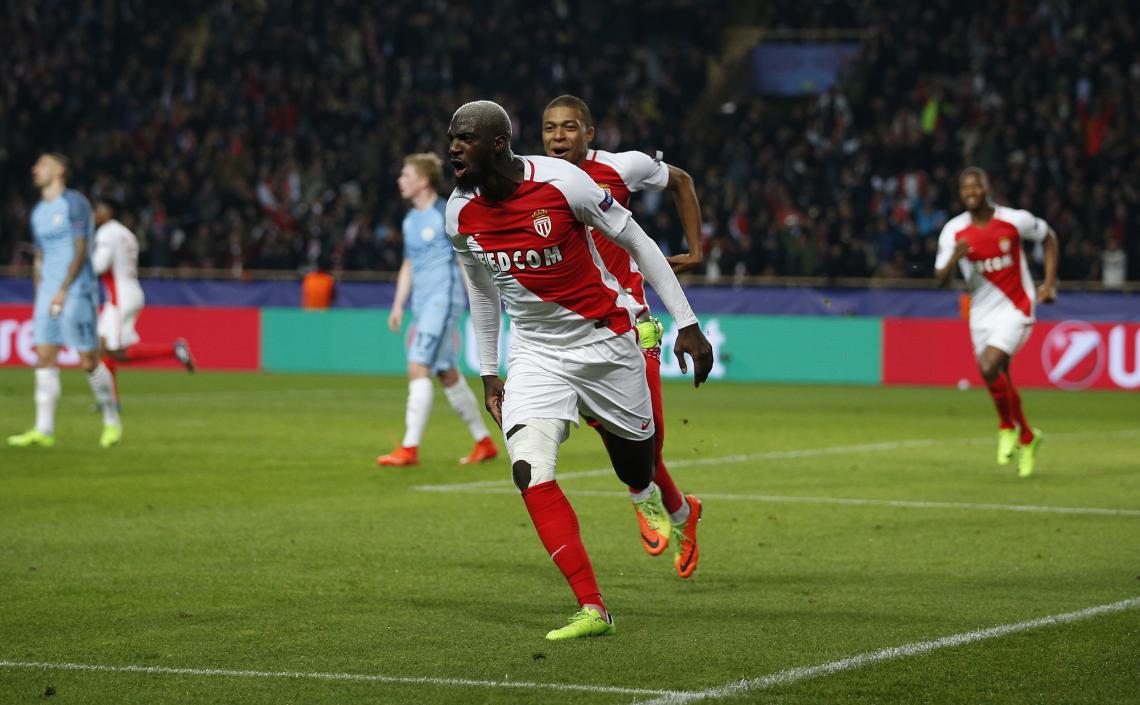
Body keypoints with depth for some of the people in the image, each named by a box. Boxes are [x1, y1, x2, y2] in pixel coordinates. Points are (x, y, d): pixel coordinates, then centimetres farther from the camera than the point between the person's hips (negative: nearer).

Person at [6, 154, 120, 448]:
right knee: (44, 359, -3)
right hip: (48, 291, 7)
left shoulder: (74, 202, -7)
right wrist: (40, 298, 15)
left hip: (77, 291, -7)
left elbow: (81, 251, -13)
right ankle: (43, 430, -6)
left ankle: (112, 421, 11)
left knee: (88, 361, -5)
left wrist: (63, 291, -18)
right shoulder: (38, 212, 16)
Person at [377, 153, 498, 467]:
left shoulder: (447, 215, -10)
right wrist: (398, 305, 17)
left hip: (444, 299, -9)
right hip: (423, 301, 9)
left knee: (418, 367, -16)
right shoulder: (410, 220, 15)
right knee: (447, 374, 11)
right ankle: (484, 443, 21)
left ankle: (410, 448, -18)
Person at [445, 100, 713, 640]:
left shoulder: (562, 183, -19)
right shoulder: (461, 214, -5)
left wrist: (686, 324, -6)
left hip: (604, 340, -3)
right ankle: (591, 609, -17)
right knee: (531, 474, -19)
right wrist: (488, 373, 18)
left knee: (637, 470, 10)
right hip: (536, 353, 3)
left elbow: (637, 244, -8)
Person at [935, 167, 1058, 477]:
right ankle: (1027, 438, 31)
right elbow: (941, 279, -5)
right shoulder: (954, 230, -5)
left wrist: (1050, 284, 2)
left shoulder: (1015, 220, -10)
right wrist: (954, 258, -27)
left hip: (1015, 308, -4)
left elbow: (1048, 237, 8)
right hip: (981, 313, 4)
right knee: (1000, 379, 9)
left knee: (989, 367, -23)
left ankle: (1007, 427, 1)